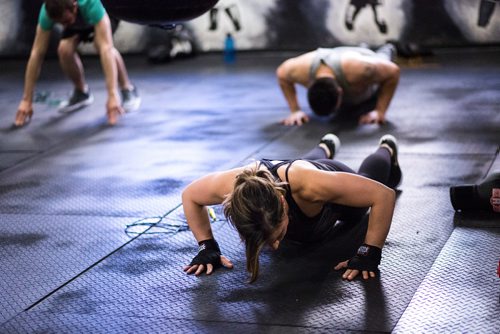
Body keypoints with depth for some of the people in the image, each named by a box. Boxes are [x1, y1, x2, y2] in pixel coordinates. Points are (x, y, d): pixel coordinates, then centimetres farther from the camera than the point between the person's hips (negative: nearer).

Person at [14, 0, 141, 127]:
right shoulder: (47, 12, -36)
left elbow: (106, 49, -52)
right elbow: (37, 53, -34)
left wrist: (112, 96, -59)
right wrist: (27, 100, -34)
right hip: (75, 25, 3)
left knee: (102, 46, -33)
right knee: (64, 49, -26)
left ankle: (128, 89, -10)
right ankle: (81, 92, 1)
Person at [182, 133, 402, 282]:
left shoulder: (309, 184, -53)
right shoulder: (231, 185, -45)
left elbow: (384, 195, -44)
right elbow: (189, 196, -22)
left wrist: (369, 254, -43)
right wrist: (207, 247, -27)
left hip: (338, 195, -2)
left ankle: (387, 150, 68)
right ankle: (326, 147, 74)